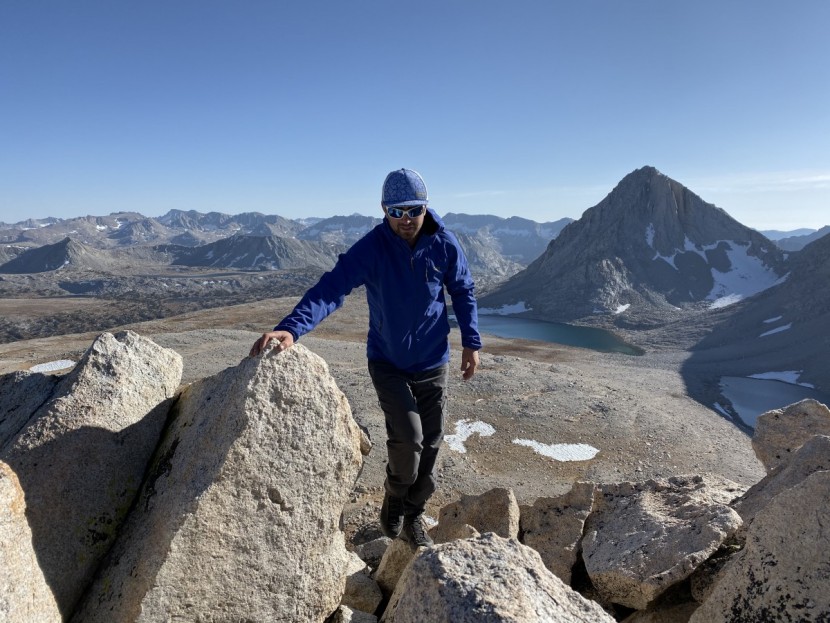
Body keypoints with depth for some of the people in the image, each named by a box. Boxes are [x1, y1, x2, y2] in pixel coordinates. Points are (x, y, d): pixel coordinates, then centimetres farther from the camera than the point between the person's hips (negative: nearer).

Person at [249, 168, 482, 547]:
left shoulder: (444, 245, -11)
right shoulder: (370, 249, -19)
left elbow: (463, 292, 3)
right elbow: (330, 289, -30)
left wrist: (471, 343, 0)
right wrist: (291, 328, -46)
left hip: (433, 364, 3)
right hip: (387, 362, -2)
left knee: (430, 443, 9)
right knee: (407, 436, -17)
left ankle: (413, 516, 33)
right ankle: (393, 501, 16)